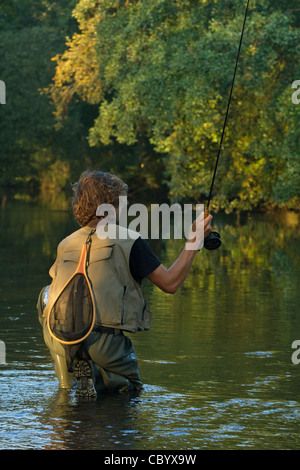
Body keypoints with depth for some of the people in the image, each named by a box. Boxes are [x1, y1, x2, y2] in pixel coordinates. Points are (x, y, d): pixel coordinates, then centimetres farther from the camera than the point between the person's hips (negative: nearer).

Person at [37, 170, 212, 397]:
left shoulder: (66, 244, 12)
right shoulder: (127, 241, -2)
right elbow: (170, 283, -1)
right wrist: (195, 240, 8)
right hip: (103, 342, -3)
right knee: (131, 387, 20)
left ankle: (67, 381, 12)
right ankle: (97, 377, -10)